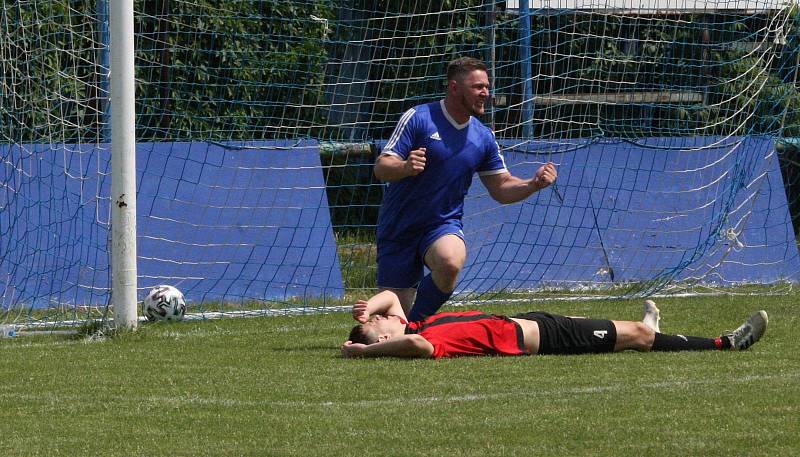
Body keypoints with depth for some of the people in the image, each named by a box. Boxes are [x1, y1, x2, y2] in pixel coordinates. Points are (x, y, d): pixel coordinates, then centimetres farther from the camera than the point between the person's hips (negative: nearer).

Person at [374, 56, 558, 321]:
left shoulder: (484, 138, 5)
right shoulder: (418, 118, -9)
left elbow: (501, 188, 11)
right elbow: (381, 169, -12)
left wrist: (533, 184, -9)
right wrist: (405, 167, -35)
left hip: (444, 225, 2)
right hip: (400, 228, -2)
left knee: (450, 262, -35)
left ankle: (417, 325, -13)